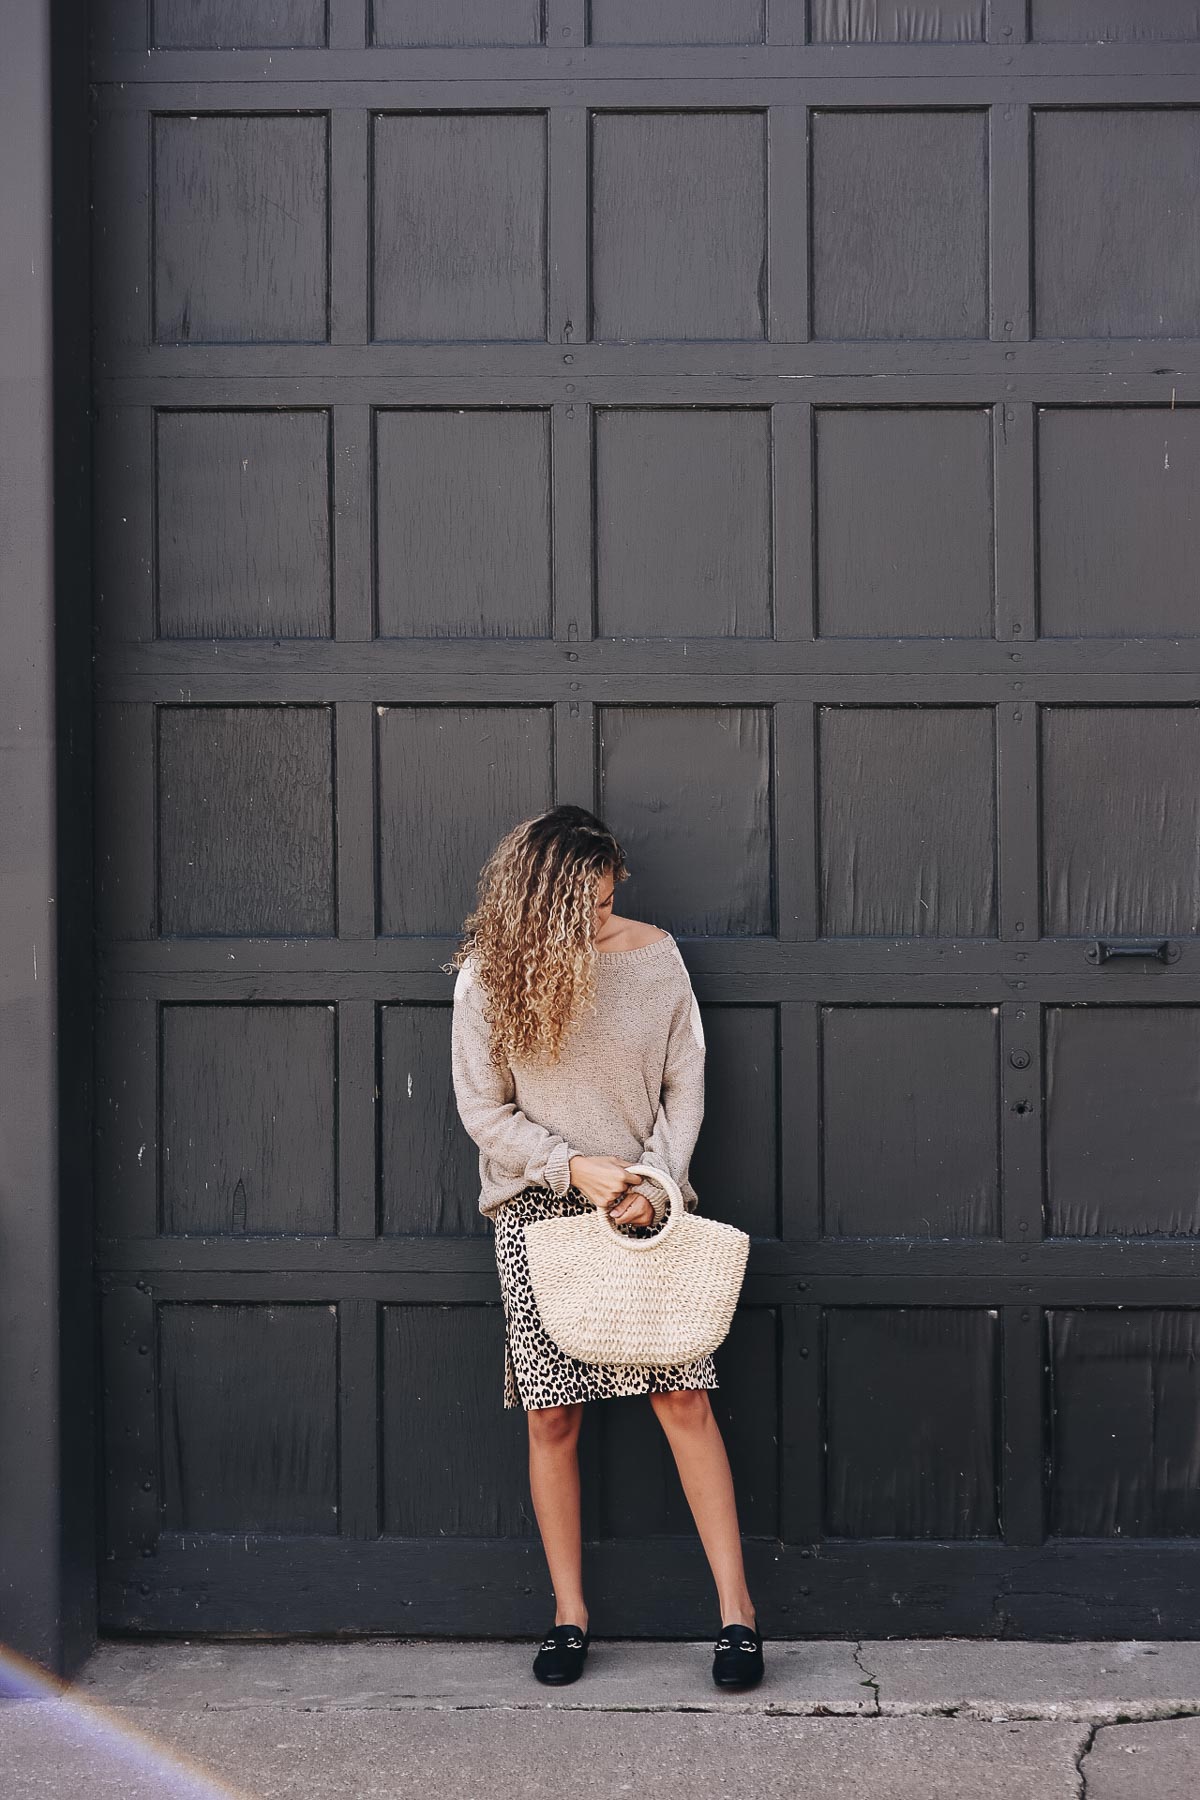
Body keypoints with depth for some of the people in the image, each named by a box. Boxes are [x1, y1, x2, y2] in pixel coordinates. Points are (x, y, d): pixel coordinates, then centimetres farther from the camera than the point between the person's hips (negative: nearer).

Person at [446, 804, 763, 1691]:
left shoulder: (652, 955, -1)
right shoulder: (488, 975, -4)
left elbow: (685, 1083, 4)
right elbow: (484, 1109, -1)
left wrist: (656, 1176, -10)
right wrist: (574, 1166, -13)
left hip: (643, 1205, 0)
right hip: (537, 1211, 0)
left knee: (684, 1398, -4)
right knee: (552, 1417, 2)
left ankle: (737, 1608, 4)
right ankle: (570, 1615, 16)